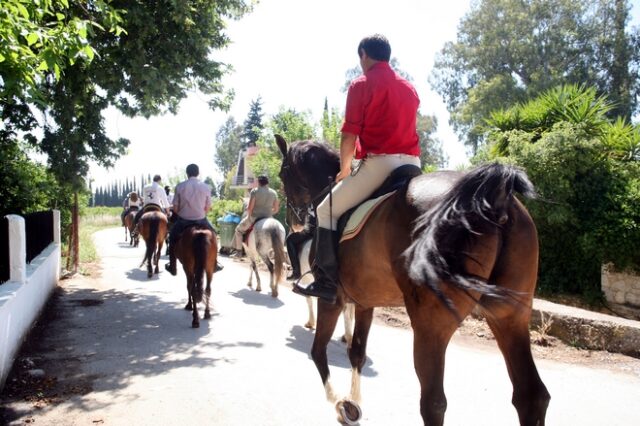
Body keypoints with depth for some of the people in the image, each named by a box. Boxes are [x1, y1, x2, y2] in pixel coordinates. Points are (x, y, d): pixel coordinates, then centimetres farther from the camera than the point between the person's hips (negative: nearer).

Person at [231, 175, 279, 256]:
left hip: (254, 217, -4)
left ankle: (238, 251, 16)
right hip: (268, 218, 4)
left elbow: (250, 207, -12)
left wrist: (249, 215, 6)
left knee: (239, 229, 18)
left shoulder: (254, 191, -7)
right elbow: (276, 209, 8)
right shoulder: (274, 193, 6)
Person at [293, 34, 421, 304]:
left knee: (328, 210, 5)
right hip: (412, 165, 7)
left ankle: (327, 281, -3)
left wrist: (344, 168, 9)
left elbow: (350, 134, -6)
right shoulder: (409, 88, 20)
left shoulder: (361, 85, -1)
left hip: (378, 163, -7)